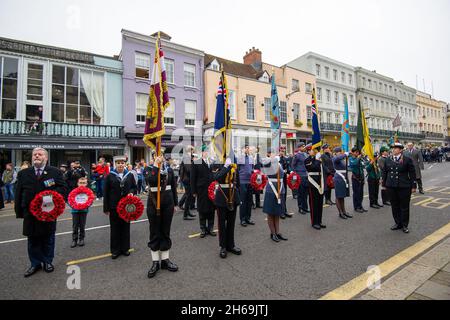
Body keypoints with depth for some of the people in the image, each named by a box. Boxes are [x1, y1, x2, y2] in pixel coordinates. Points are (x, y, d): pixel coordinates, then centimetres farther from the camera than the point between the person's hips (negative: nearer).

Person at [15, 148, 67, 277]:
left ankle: (48, 262, 29)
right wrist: (19, 211, 0)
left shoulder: (55, 172, -3)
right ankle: (35, 263, 29)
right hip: (30, 213, 2)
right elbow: (19, 194, 5)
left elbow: (63, 188, -6)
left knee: (48, 239, 12)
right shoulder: (23, 173, 5)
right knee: (33, 240, 13)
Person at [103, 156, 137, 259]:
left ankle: (125, 248, 25)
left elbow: (135, 187, 12)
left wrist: (131, 192, -12)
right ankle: (115, 250, 21)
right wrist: (106, 208, -3)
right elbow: (106, 193, -2)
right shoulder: (110, 176, -3)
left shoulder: (130, 175, 3)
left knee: (126, 227, 11)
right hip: (114, 206, -2)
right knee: (115, 228, 8)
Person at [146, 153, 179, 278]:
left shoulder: (169, 169, 4)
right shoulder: (149, 168, -3)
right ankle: (155, 262, 20)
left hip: (168, 203, 2)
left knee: (165, 232, 12)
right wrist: (156, 165, -23)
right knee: (155, 233, 7)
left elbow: (173, 187, 9)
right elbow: (151, 181, -25)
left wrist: (175, 204, 9)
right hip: (153, 204, -2)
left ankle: (165, 259, 26)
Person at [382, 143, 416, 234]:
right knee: (394, 206, 11)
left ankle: (404, 225, 20)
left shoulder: (407, 160, -3)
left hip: (404, 187, -3)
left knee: (404, 207, 7)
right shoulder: (388, 160, 7)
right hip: (391, 187, 3)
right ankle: (398, 223, 25)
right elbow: (384, 172, 12)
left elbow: (412, 174, -1)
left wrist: (413, 186, -3)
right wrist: (384, 184, 11)